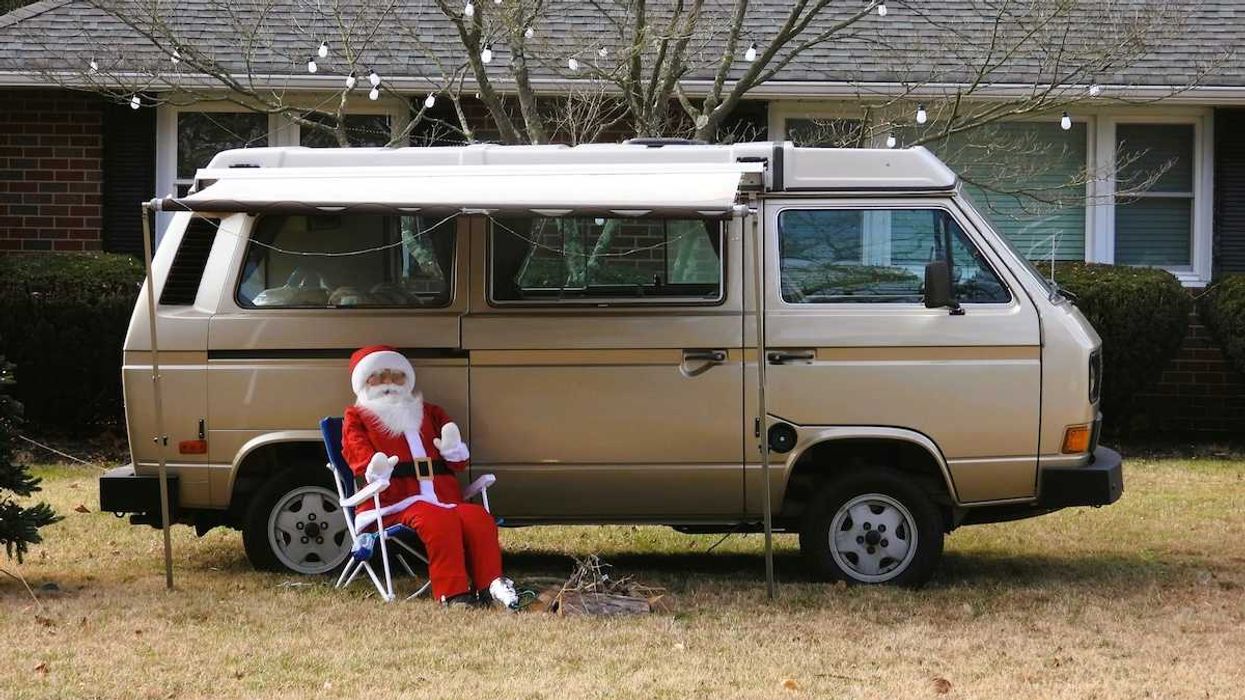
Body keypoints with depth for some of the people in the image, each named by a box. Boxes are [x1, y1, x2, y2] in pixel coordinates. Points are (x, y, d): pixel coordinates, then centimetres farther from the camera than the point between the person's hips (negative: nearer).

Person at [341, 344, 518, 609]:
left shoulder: (429, 413, 31)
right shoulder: (357, 418, 20)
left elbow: (459, 464, 26)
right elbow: (358, 451, 0)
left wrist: (454, 450, 0)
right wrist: (375, 472, -24)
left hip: (444, 498, 5)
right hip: (396, 502, -5)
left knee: (478, 517, -28)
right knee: (438, 520, -37)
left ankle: (489, 584, -28)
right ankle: (453, 592, -41)